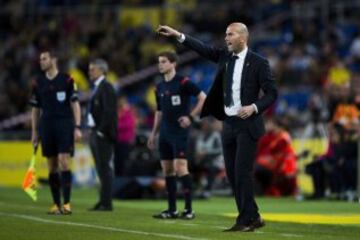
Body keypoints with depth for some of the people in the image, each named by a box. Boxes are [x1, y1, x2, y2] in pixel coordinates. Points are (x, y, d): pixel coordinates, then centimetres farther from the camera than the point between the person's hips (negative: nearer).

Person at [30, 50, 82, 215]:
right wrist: (34, 132, 11)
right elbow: (35, 109, 14)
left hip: (65, 126, -3)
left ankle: (66, 203, -10)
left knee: (64, 163, -12)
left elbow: (75, 104, -1)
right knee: (52, 167, 4)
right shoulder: (38, 83, 9)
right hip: (46, 126, 3)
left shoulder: (67, 80, -1)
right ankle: (56, 204, 10)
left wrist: (77, 127, -8)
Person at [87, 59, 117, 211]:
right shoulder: (97, 87, 17)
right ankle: (103, 202, 14)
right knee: (101, 169, 10)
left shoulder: (106, 88, -12)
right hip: (96, 133, 9)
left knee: (104, 168, -8)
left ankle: (106, 203, -6)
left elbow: (109, 111, -19)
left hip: (103, 134, -9)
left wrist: (101, 131, -18)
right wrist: (94, 132, 12)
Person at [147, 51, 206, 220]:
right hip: (165, 133, 7)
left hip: (179, 132, -7)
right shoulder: (159, 87, 14)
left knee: (180, 168, -13)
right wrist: (153, 133, 19)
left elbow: (203, 98, -8)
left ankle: (189, 209, -9)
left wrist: (191, 117, -14)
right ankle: (172, 210, 12)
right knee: (167, 170, 7)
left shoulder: (183, 82, -8)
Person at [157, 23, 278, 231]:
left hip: (247, 124, -7)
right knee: (232, 174, 7)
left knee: (242, 172, -10)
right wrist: (178, 35, -7)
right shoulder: (224, 56, 10)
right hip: (229, 124, 7)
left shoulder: (258, 62, -7)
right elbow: (203, 49, 2)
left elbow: (272, 93, -7)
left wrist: (254, 107, -21)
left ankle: (246, 219, -4)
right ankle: (251, 217, 15)